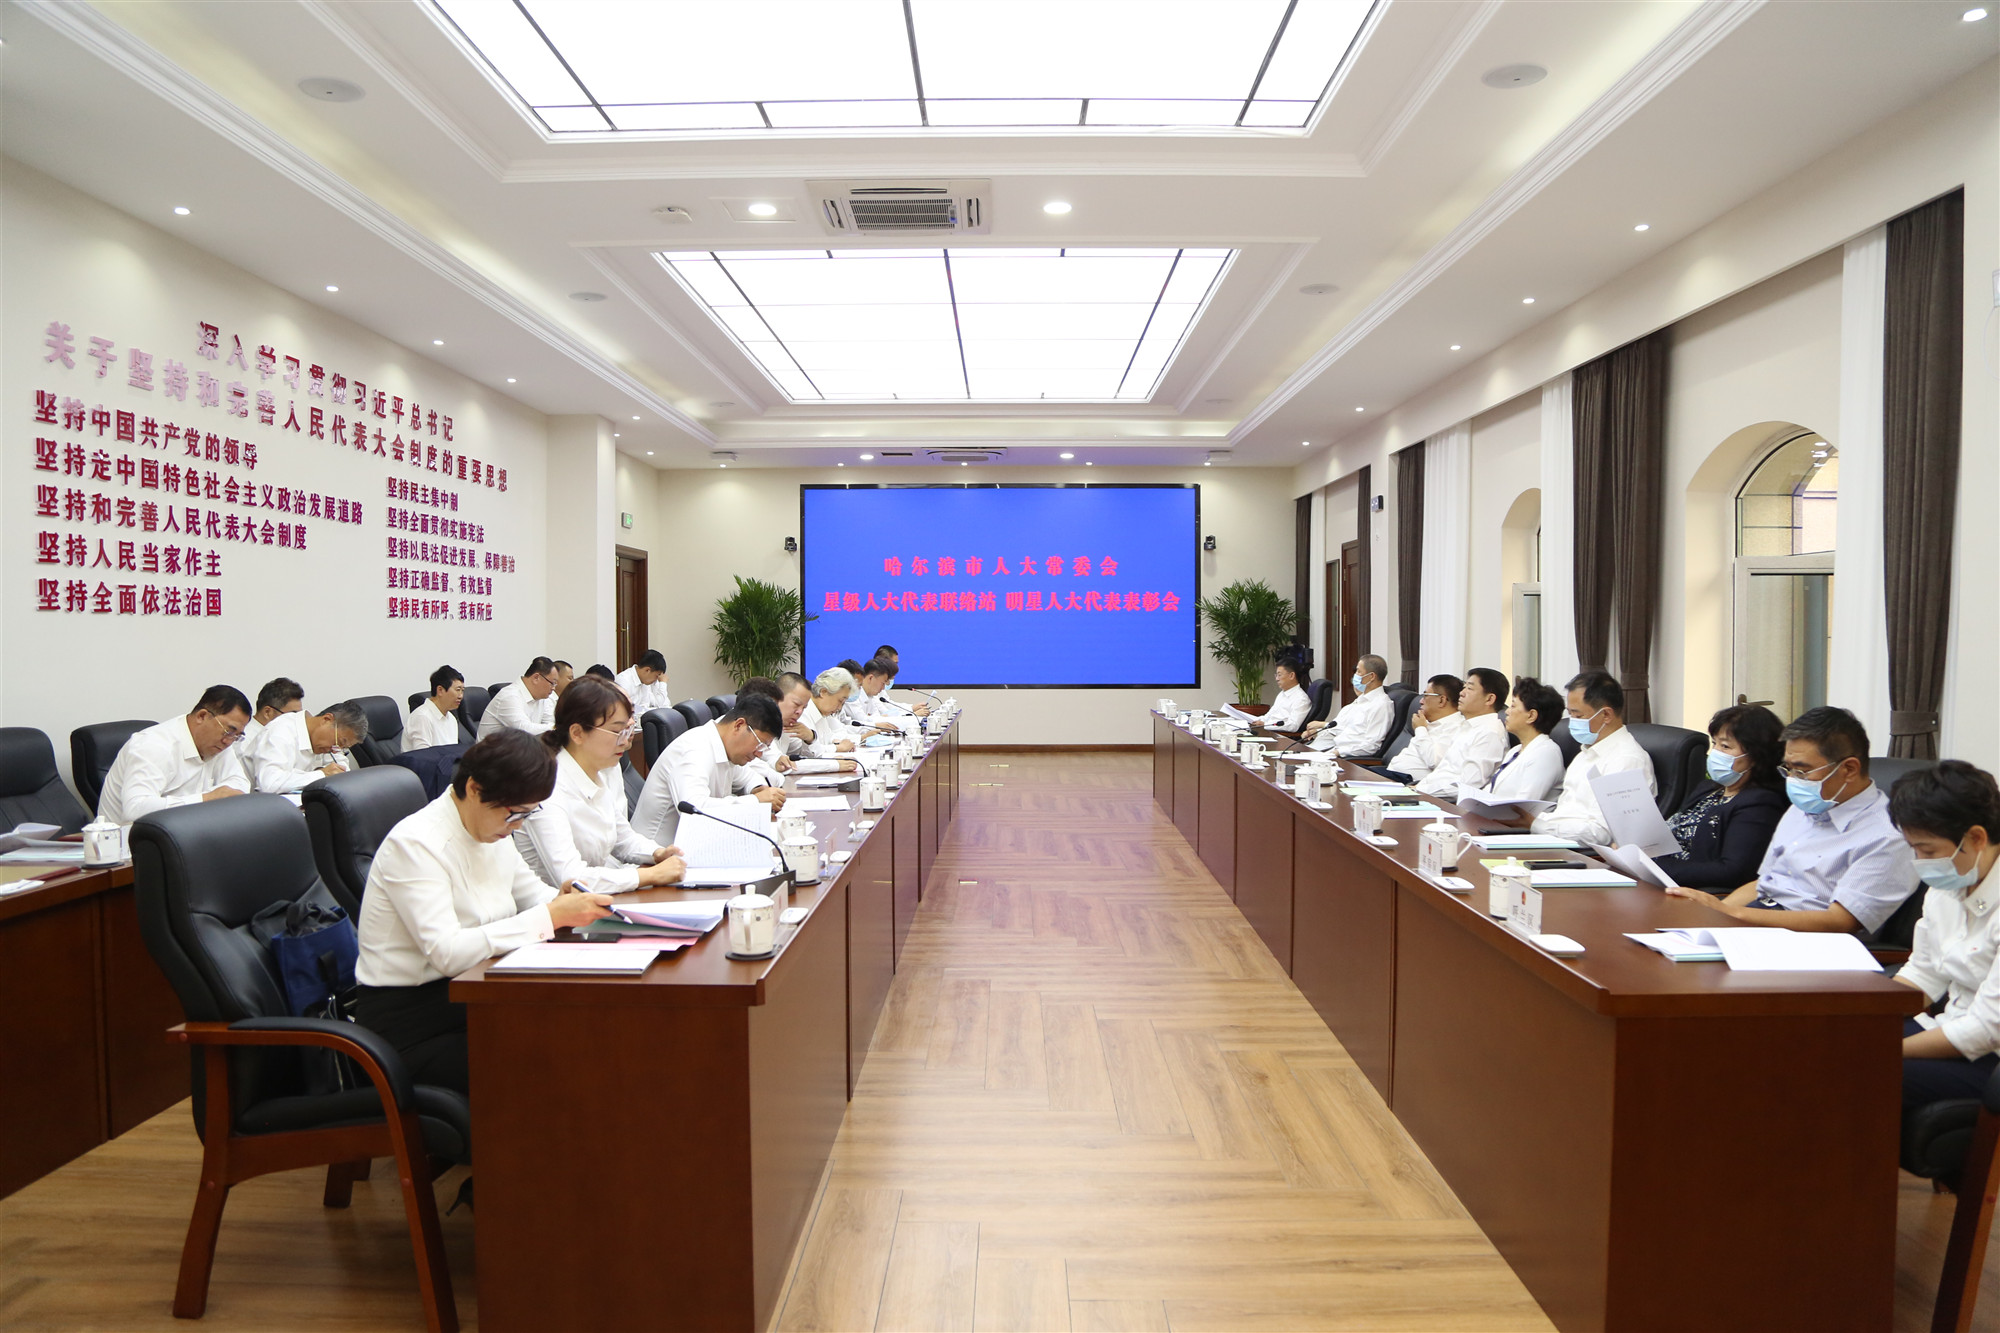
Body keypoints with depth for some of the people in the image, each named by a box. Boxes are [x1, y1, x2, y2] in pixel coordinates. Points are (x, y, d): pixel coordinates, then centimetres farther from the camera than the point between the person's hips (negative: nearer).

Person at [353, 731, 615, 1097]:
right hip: (407, 1022, -7)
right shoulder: (414, 844, -18)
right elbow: (448, 953, -28)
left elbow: (532, 892, 18)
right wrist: (551, 916, -29)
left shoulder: (492, 832, 6)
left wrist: (564, 902, -6)